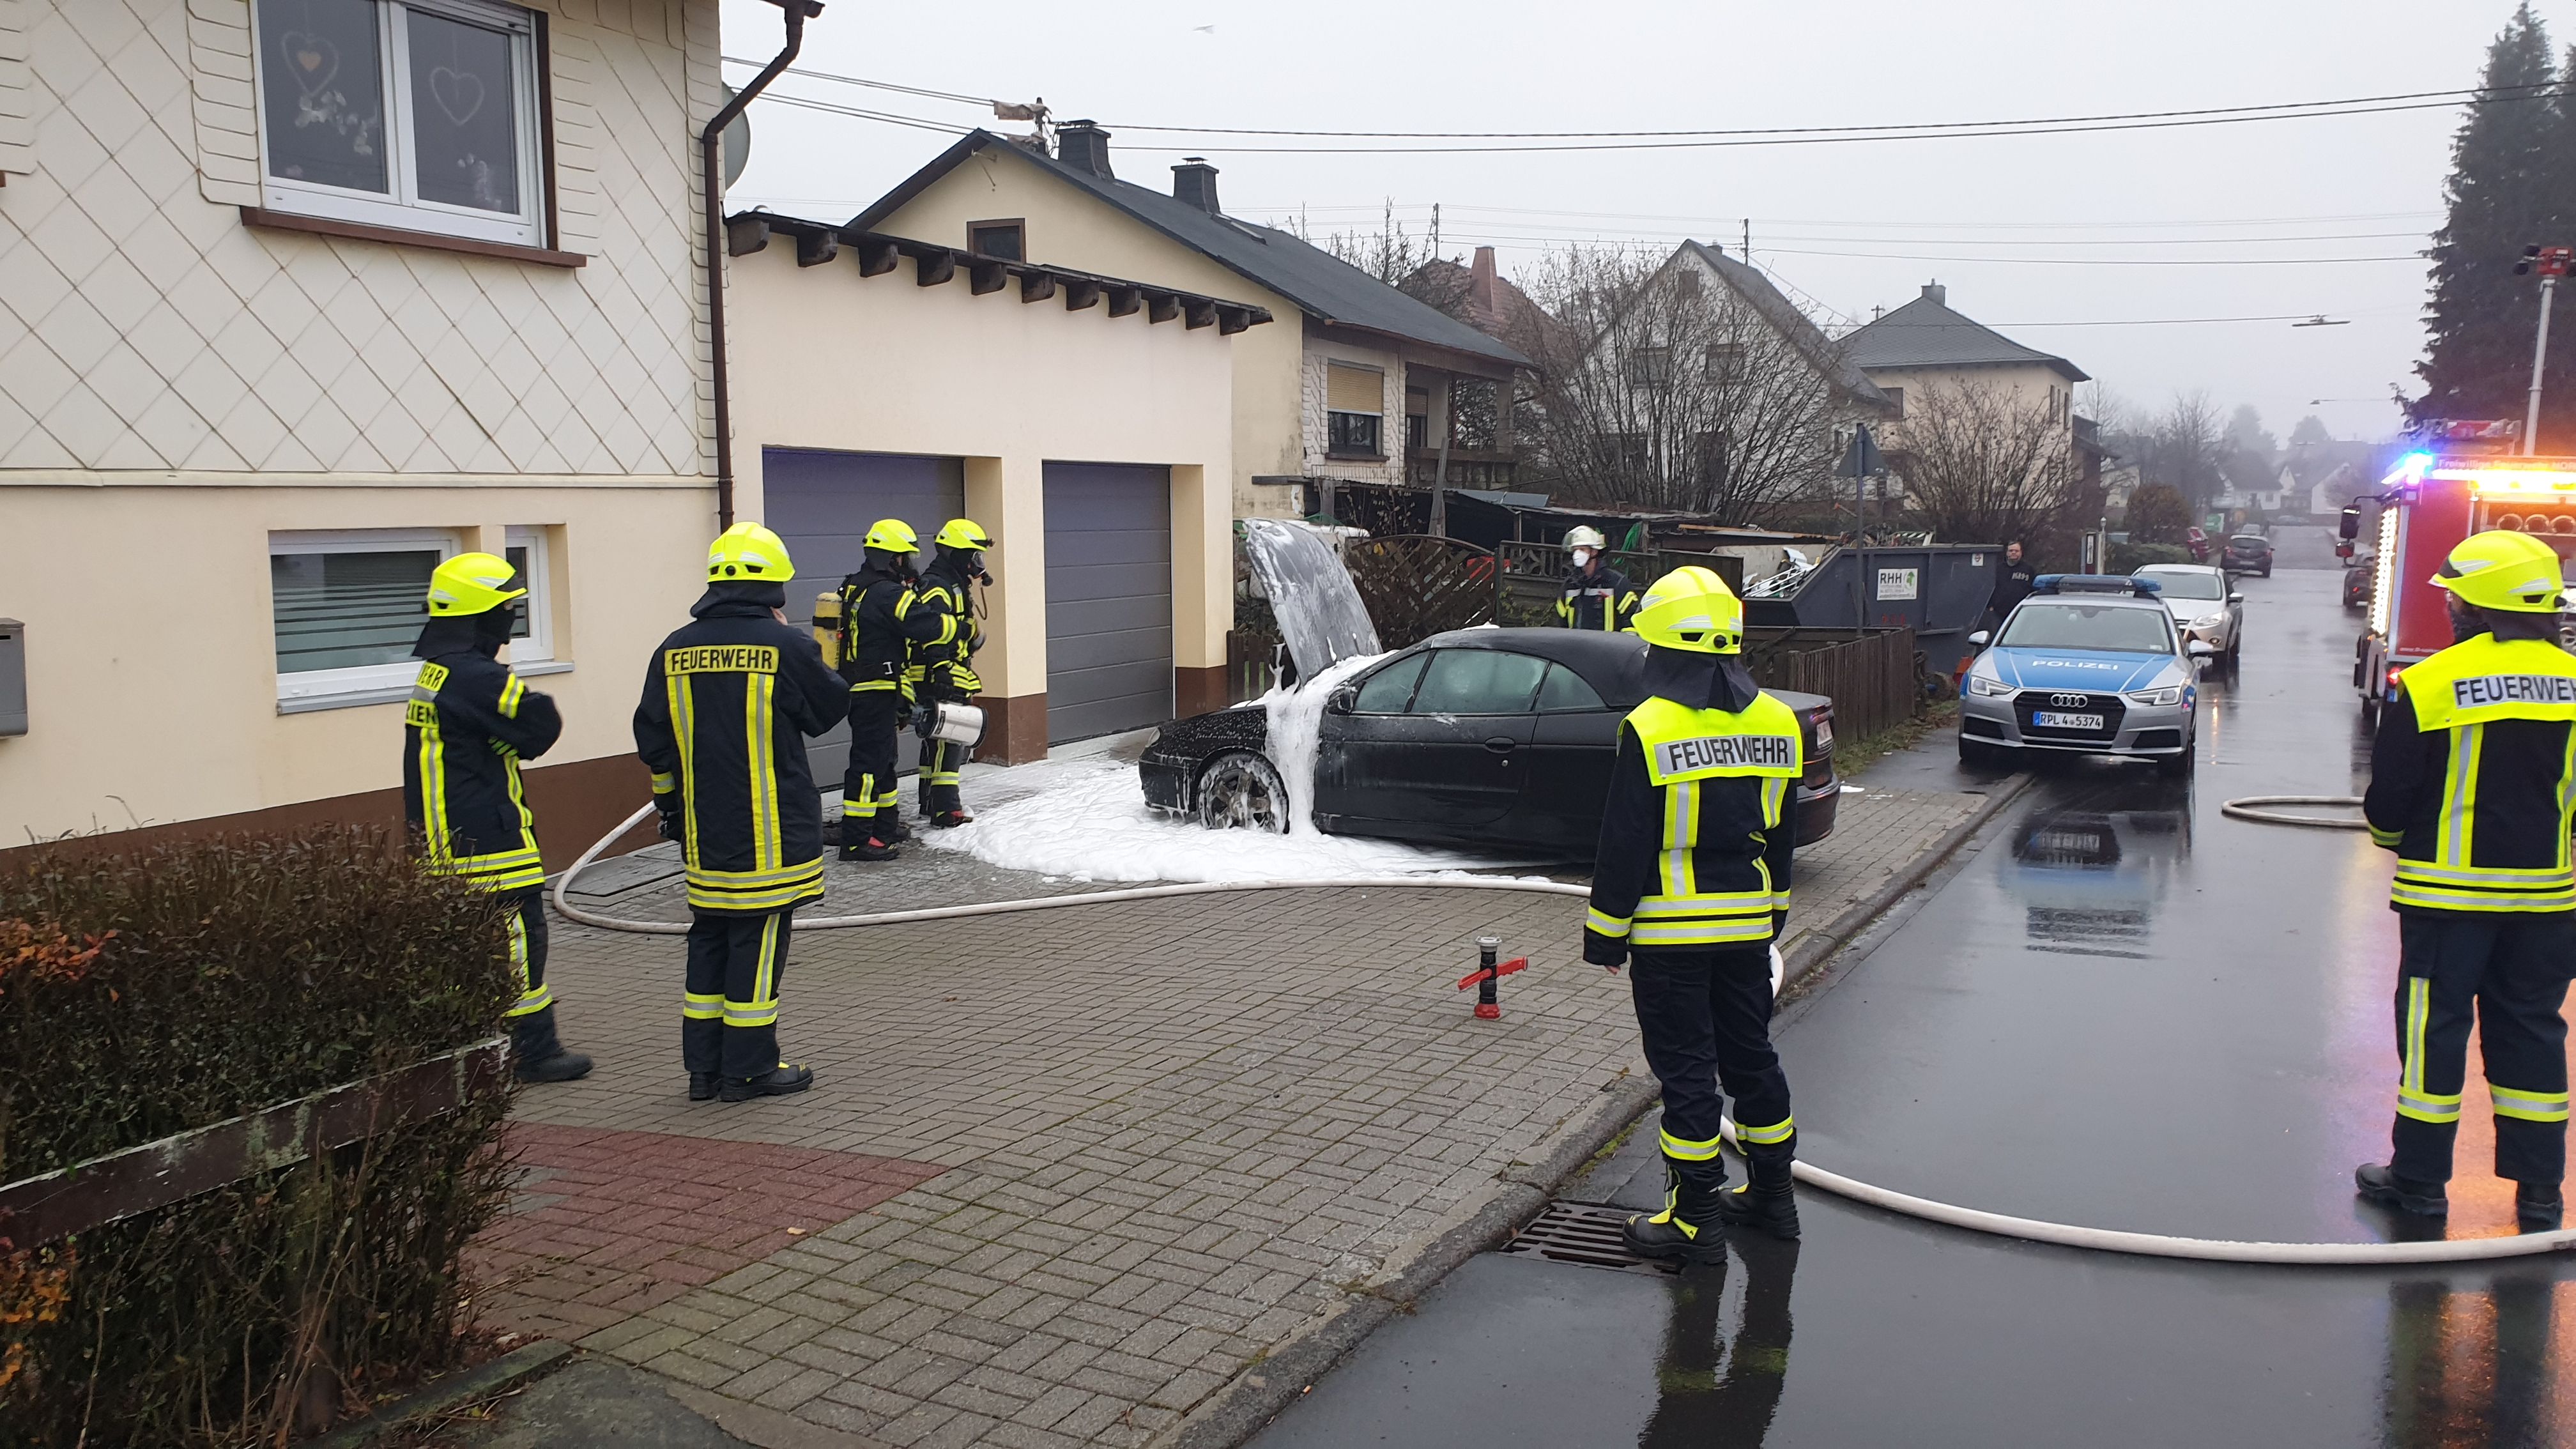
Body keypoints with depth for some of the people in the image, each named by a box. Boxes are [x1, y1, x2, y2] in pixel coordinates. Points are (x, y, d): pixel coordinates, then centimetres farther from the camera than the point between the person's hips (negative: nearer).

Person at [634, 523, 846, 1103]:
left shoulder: (674, 651, 4)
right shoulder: (786, 647, -12)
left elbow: (653, 741, 10)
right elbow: (830, 709, 2)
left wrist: (671, 807, 22)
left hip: (703, 833, 5)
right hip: (771, 833, -5)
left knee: (709, 937, 15)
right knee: (758, 941, 2)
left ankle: (705, 1066, 21)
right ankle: (749, 1068, 8)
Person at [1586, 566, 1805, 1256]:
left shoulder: (1650, 730, -17)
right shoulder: (1776, 723, 3)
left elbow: (1625, 848, -14)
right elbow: (1783, 836, 12)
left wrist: (1605, 934, -5)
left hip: (1670, 931, -6)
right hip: (1748, 926, 6)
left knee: (1686, 1069, 2)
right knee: (1750, 1053, 18)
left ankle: (1694, 1216, 10)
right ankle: (1772, 1192, 30)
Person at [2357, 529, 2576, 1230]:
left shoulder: (2430, 683, -13)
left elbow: (2390, 796, -8)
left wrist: (2392, 835, 14)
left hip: (2450, 887, -4)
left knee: (2434, 1026, 5)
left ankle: (2420, 1178, 13)